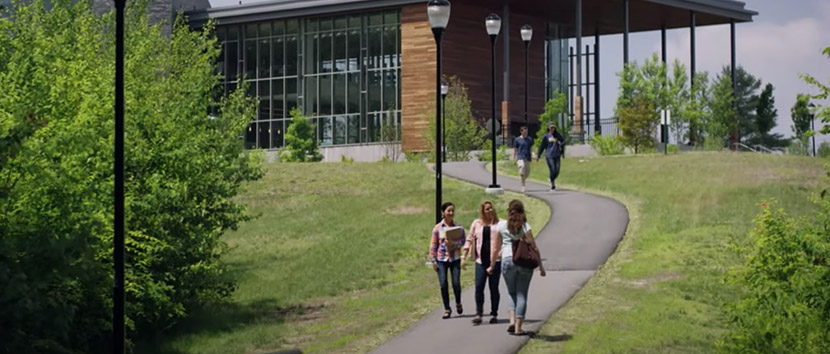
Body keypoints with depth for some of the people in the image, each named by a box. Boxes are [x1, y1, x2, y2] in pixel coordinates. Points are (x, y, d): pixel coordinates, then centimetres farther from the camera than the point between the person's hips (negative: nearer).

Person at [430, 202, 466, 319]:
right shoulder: (437, 228, 2)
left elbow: (463, 241, -1)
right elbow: (433, 245, 3)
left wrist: (453, 244, -19)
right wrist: (433, 260, -2)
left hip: (455, 258, 0)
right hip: (441, 259, 0)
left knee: (456, 283, -6)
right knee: (443, 284, -3)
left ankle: (458, 303, 23)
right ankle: (447, 309, 10)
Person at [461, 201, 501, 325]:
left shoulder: (498, 224, 4)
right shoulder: (476, 224, 9)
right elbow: (469, 240, 12)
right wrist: (464, 257, 7)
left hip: (495, 259, -1)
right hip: (481, 260, 1)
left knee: (494, 288, 4)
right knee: (479, 287, -6)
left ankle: (494, 314, 14)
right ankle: (478, 314, -1)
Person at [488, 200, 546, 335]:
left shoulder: (501, 225, 6)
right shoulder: (524, 226, 2)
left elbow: (496, 249, 10)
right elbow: (534, 248, -2)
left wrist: (492, 266, 20)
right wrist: (540, 266, 3)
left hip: (507, 260, 1)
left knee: (512, 292, 16)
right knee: (522, 294, 6)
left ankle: (512, 321, -5)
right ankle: (518, 327, 3)